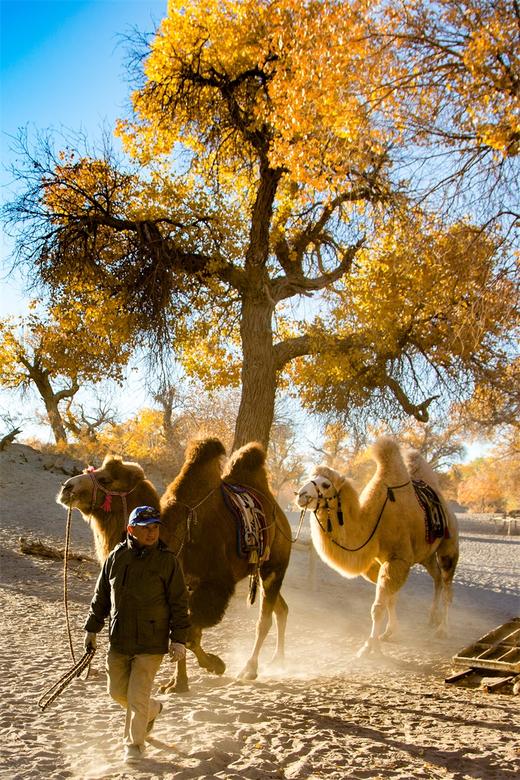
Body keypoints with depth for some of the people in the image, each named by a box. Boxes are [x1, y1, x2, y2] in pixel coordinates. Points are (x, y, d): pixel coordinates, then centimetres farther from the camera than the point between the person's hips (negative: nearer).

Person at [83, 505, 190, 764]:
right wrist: (91, 628, 14)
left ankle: (134, 744, 18)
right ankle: (152, 709, 42)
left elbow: (179, 603, -5)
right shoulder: (116, 557, 1)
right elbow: (101, 595, 12)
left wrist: (179, 639, -7)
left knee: (137, 697, -3)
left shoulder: (167, 561, -8)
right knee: (117, 691, 15)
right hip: (118, 640, 4)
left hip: (151, 643, -4)